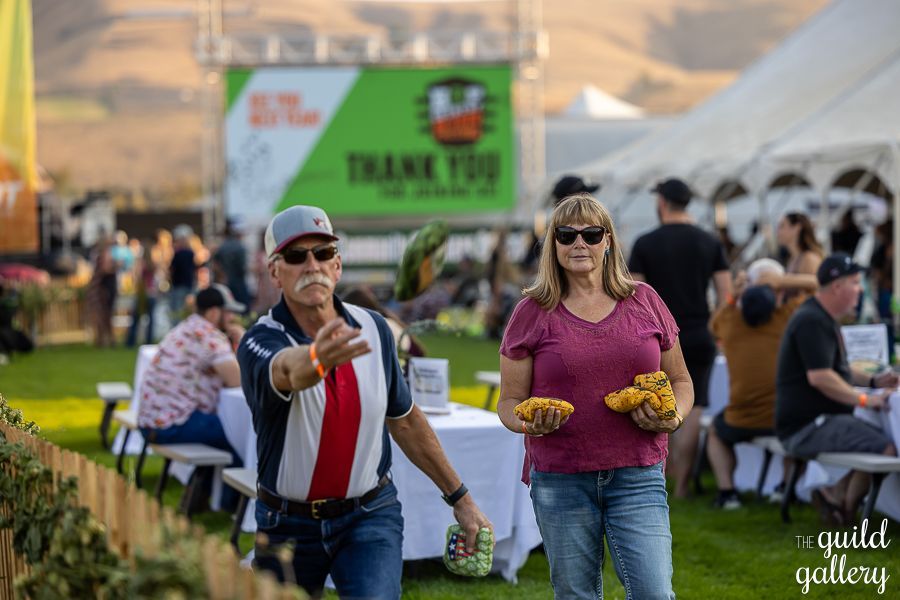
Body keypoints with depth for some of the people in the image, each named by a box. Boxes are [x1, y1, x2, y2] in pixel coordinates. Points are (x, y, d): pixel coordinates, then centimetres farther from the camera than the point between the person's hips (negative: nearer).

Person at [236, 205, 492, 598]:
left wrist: (459, 497, 14)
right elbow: (288, 369, -43)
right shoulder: (261, 343, -16)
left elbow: (405, 421, 11)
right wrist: (317, 358, -67)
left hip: (370, 516, 1)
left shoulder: (374, 329, -3)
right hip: (289, 526, -1)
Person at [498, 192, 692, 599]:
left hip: (637, 476, 1)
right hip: (559, 479, 0)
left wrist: (673, 418, -5)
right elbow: (510, 402, 5)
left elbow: (679, 381, 16)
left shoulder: (643, 301, 7)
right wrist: (530, 423, -17)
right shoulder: (533, 312, 2)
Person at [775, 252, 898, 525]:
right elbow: (819, 377, -25)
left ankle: (836, 493, 6)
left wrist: (873, 380, 14)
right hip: (805, 427, -11)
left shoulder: (824, 319, 20)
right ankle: (844, 503, -5)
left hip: (822, 420, 11)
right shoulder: (811, 321, -16)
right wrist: (864, 400, -20)